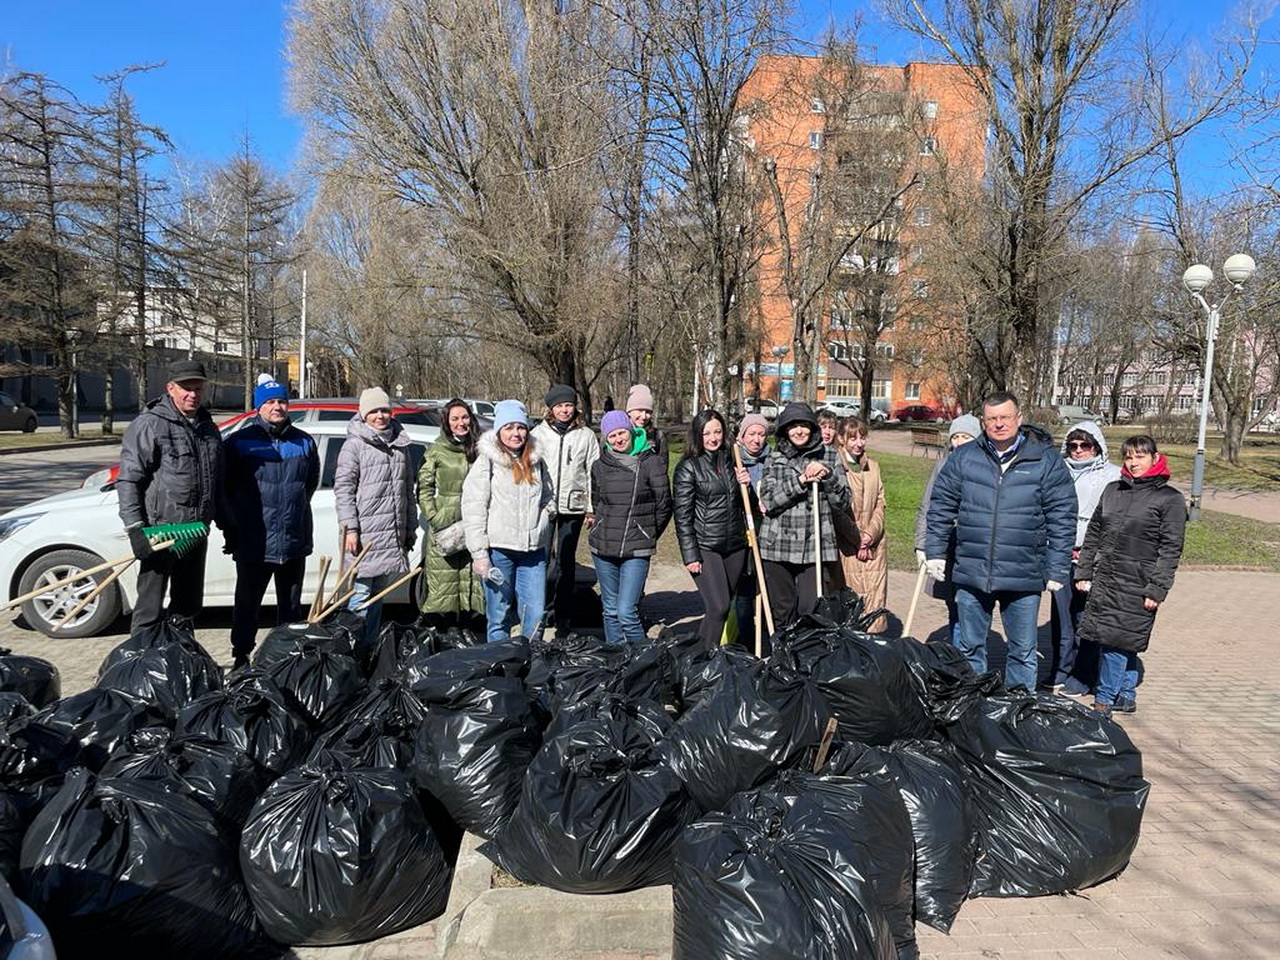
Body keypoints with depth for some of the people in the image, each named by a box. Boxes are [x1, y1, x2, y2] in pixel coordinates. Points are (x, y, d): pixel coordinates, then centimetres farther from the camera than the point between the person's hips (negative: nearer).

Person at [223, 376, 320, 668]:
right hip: (253, 543, -3)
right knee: (247, 604, 9)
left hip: (295, 542, 3)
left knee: (291, 606, 15)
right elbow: (225, 487, 1)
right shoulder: (240, 441, -4)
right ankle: (241, 657, 24)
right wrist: (233, 523, 3)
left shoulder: (304, 442, 6)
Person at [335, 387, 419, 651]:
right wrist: (349, 528, -16)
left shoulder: (400, 445, 15)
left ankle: (370, 647, 22)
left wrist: (411, 527, 19)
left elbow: (408, 490, 21)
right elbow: (343, 488, -9)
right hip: (365, 536, -6)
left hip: (393, 537, 6)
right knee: (361, 596, -6)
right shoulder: (354, 445, -3)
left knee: (378, 596, 13)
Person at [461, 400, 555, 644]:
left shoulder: (536, 461, 13)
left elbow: (548, 498, 25)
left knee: (535, 617, 3)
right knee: (499, 618, 2)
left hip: (534, 550, 4)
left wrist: (542, 520, 4)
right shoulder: (486, 462, -3)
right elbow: (473, 509, -7)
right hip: (498, 550, -4)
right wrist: (479, 553, -12)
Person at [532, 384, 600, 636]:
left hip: (572, 507, 0)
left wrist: (592, 508, 2)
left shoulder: (586, 436, 6)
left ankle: (563, 616, 13)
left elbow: (593, 473, 7)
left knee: (566, 562, 5)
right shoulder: (538, 433, 6)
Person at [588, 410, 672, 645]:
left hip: (637, 549, -4)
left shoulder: (651, 462, -4)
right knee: (611, 610, 12)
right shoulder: (599, 466, 6)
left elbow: (664, 505, 2)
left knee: (626, 612, -11)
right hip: (603, 546, 4)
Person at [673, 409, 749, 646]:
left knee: (724, 606, 10)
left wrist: (745, 484, 0)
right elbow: (683, 515, -7)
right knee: (718, 607, -13)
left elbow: (743, 504, 21)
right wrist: (690, 555, -12)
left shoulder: (731, 460, 12)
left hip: (735, 546, 6)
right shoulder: (688, 467, -5)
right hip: (705, 547, -6)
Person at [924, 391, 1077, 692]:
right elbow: (941, 508, 8)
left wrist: (1057, 570, -4)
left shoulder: (1047, 461, -2)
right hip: (970, 574, 2)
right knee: (970, 648, 15)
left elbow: (1062, 518, -1)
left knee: (1023, 652, 11)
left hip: (1024, 577, -1)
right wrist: (934, 552, 4)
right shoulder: (963, 458, 2)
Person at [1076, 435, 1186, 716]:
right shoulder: (1113, 490, 12)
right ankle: (1126, 696, 25)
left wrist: (1157, 589, -11)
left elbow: (1171, 550, -5)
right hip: (1103, 580, 5)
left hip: (1137, 585, -5)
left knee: (1117, 642, -3)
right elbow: (1093, 534, 15)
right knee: (1119, 643, 11)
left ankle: (1104, 700, 9)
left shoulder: (1170, 499, -2)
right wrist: (1084, 571, 11)